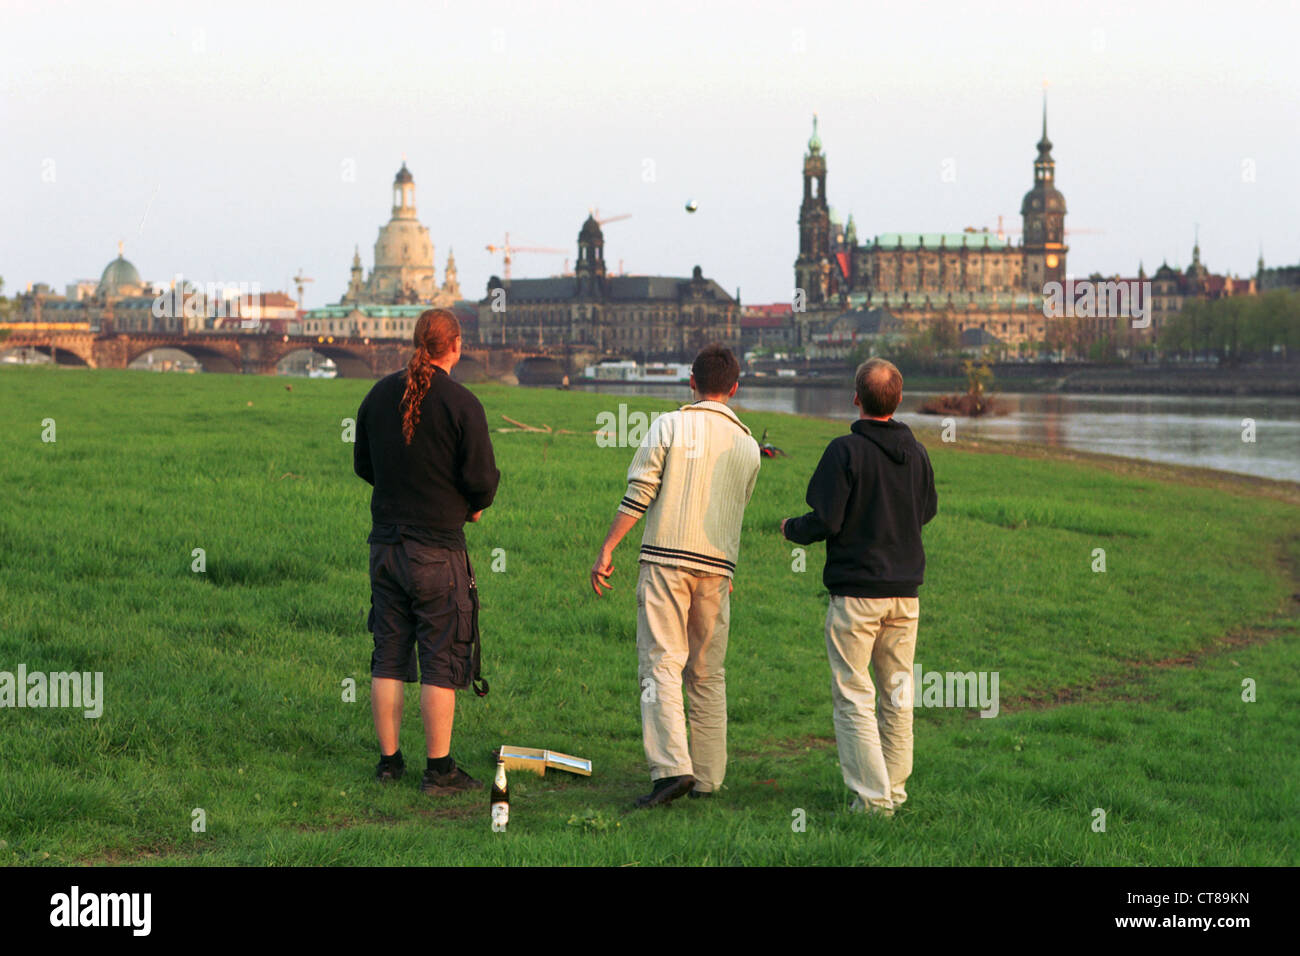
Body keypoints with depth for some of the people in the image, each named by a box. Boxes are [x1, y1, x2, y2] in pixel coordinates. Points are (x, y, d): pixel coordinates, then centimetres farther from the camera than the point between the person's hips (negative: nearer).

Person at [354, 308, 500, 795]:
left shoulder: (380, 393, 5)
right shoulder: (461, 402, -12)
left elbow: (362, 465, 15)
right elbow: (482, 478, -12)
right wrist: (476, 503, 9)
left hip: (385, 544, 5)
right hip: (438, 548, -5)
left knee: (388, 658, 11)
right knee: (441, 662, 1)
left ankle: (389, 760, 16)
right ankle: (439, 769, 3)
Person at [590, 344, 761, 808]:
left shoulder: (669, 426, -1)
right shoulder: (747, 445, 11)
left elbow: (638, 494, -6)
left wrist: (607, 550, -3)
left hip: (665, 558, -4)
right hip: (718, 564, 4)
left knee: (660, 664, -6)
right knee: (708, 674, 11)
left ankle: (672, 766, -20)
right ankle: (707, 777, 11)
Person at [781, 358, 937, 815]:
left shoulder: (845, 451, -14)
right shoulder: (916, 453, 4)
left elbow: (826, 521, -17)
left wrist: (790, 529, 3)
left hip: (856, 593, -6)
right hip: (905, 590, 6)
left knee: (853, 696, 0)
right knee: (898, 693, 14)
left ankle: (873, 797, -4)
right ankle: (894, 789, 19)